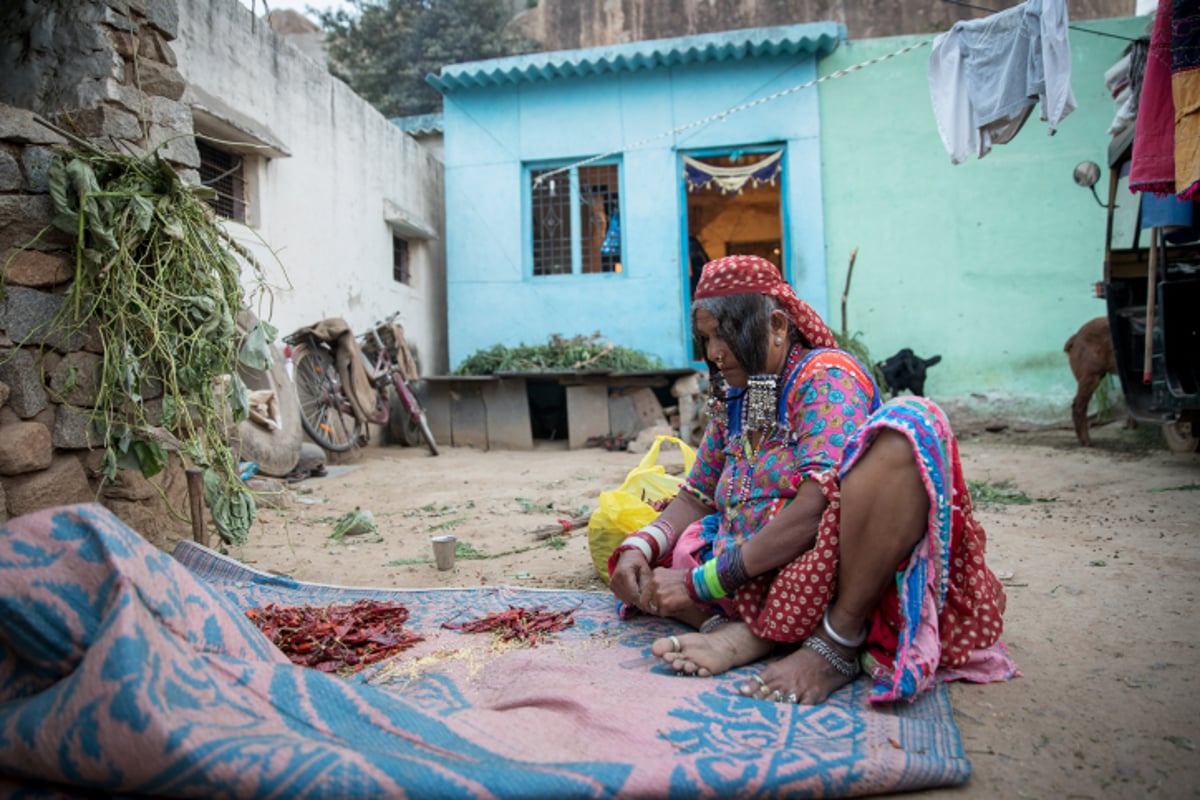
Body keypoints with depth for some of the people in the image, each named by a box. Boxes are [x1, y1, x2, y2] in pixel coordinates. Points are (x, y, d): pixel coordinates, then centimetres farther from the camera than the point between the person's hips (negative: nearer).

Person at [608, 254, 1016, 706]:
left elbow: (816, 508, -23)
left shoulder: (828, 375, -9)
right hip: (758, 583, 7)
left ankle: (839, 641, -25)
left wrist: (703, 582, -22)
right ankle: (753, 632, -20)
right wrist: (639, 547, -9)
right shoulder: (731, 403, 14)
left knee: (908, 424, -29)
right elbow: (695, 498, 12)